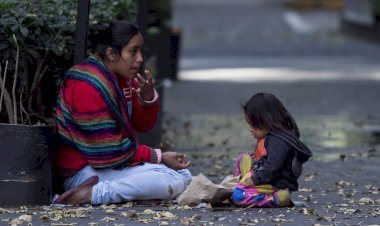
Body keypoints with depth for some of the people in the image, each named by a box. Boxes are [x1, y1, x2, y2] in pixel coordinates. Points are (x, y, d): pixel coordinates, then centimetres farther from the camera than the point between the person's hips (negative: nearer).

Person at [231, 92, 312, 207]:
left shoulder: (278, 141, -21)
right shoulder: (269, 138, 13)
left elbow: (273, 165, -31)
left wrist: (255, 179, -28)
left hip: (277, 184, -11)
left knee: (238, 196, -26)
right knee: (243, 158, 20)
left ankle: (277, 199, -21)